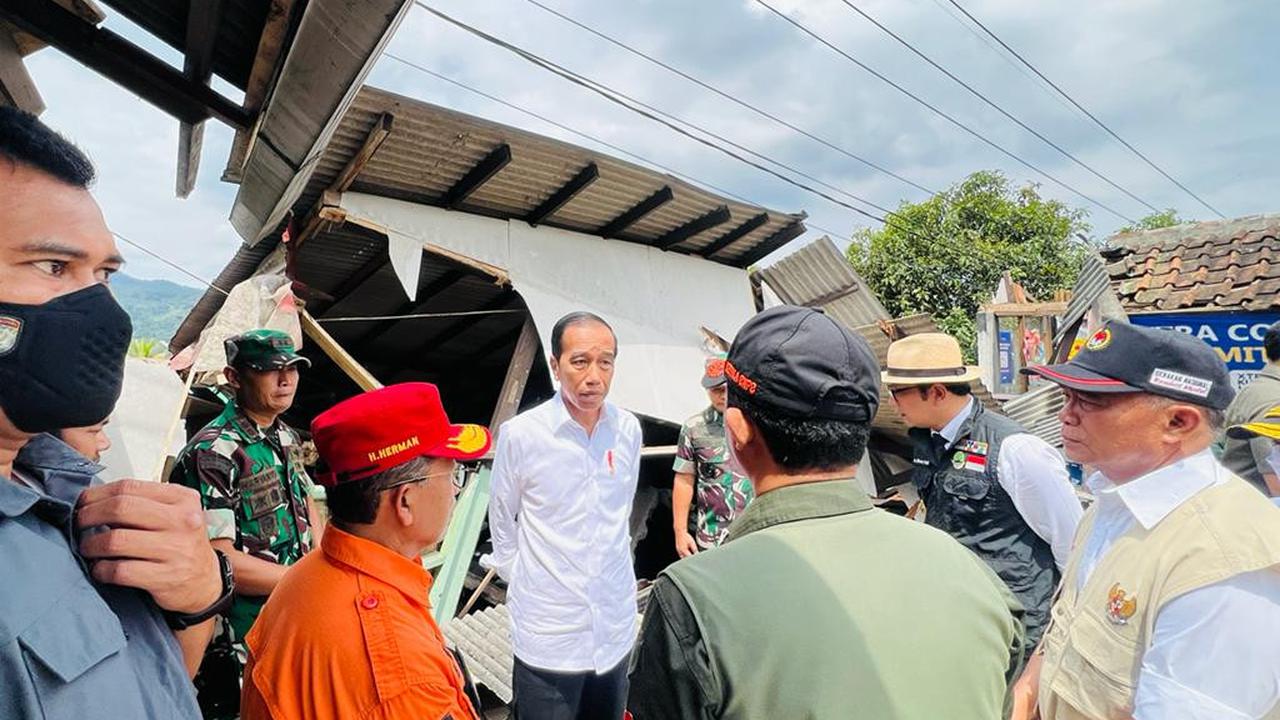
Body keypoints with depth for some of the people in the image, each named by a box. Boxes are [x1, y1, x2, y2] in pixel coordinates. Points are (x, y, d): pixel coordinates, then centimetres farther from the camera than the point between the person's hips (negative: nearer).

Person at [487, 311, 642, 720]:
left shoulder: (628, 429, -5)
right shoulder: (521, 433, -16)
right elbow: (502, 521, 0)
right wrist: (518, 579, 7)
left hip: (616, 627, 4)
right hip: (548, 636, -3)